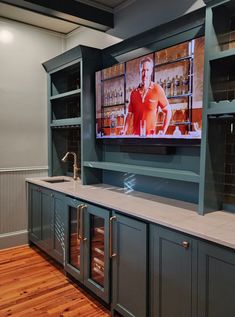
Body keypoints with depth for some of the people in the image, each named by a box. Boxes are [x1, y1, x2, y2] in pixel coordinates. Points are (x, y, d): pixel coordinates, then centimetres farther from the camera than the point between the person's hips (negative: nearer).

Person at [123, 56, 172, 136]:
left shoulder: (157, 90, -3)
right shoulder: (133, 93, 7)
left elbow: (168, 111, 2)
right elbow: (129, 115, 11)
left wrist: (163, 132, -5)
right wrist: (124, 132, -1)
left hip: (150, 135, -3)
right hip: (135, 135, 3)